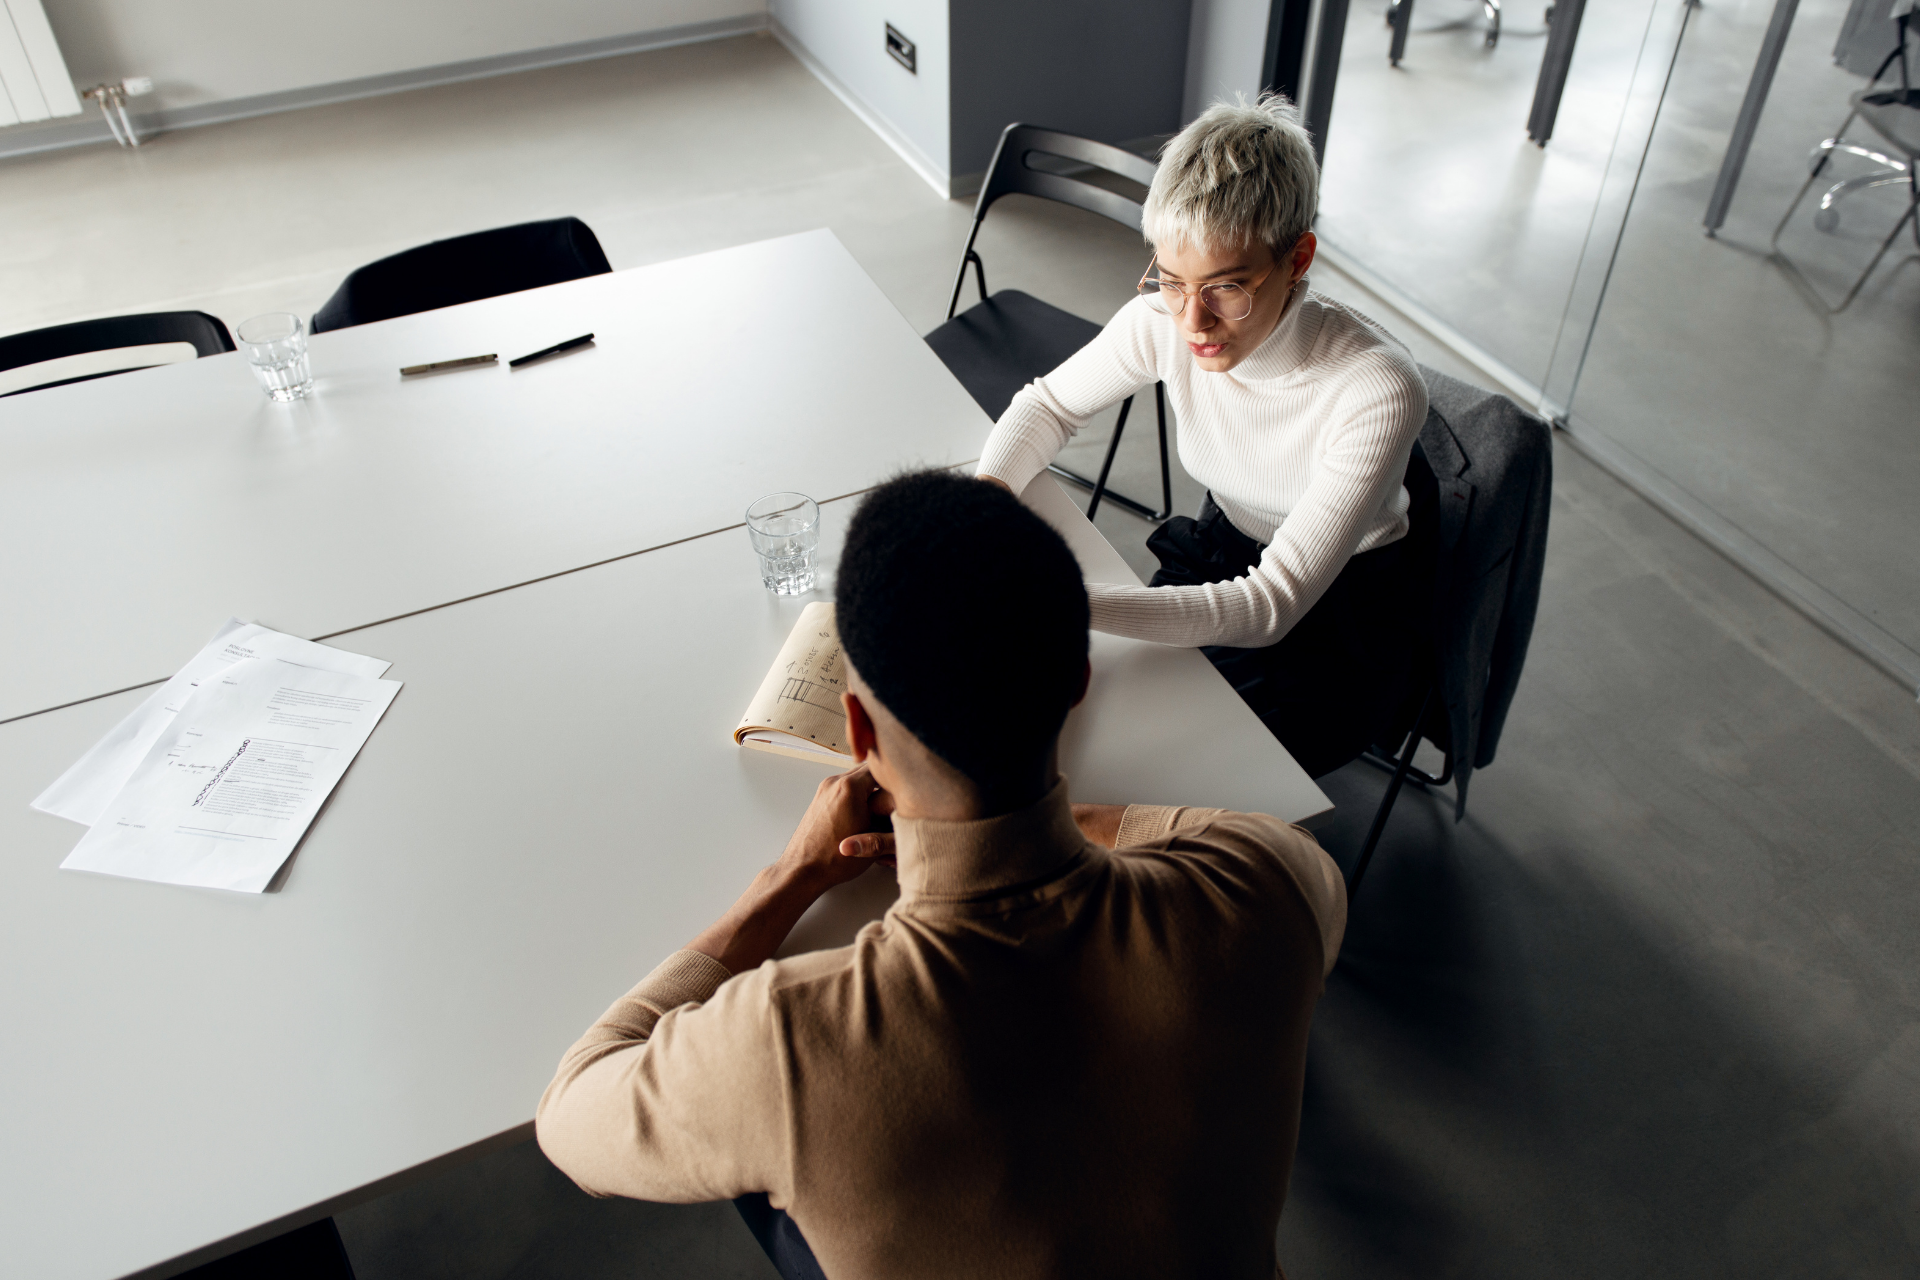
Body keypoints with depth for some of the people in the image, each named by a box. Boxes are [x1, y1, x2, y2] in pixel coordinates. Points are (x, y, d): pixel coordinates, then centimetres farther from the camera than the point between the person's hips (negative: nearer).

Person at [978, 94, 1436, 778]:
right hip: (1222, 555, 5)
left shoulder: (1377, 389, -33)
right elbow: (1048, 403, -2)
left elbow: (1271, 605, -35)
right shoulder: (1165, 322, -20)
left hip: (1343, 616, -4)